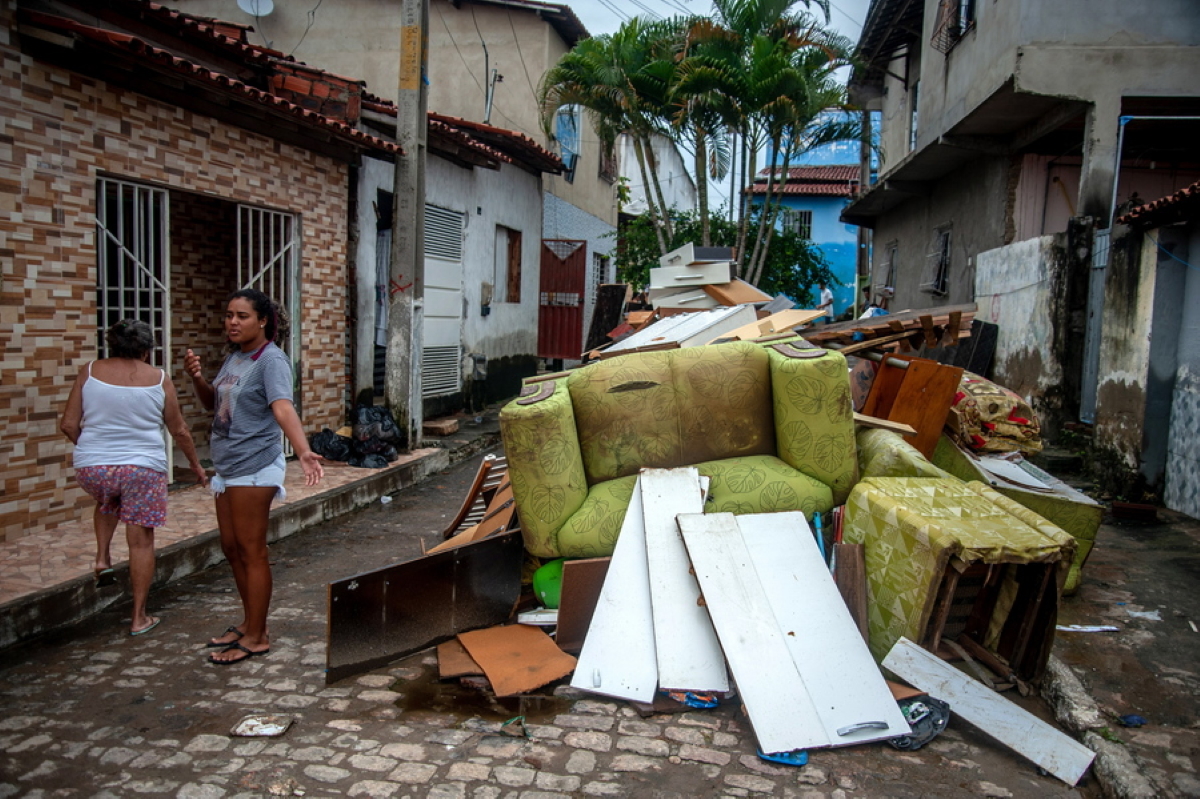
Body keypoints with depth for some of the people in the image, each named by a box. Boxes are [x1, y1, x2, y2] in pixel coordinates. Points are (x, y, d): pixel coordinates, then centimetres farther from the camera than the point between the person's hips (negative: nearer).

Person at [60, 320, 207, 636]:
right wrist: (196, 465, 21)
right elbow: (179, 431, 7)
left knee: (108, 502, 37)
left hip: (92, 467, 2)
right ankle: (139, 618, 12)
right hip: (143, 467, -2)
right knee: (141, 542, 7)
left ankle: (102, 559, 21)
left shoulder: (90, 372, 2)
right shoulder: (158, 379, 1)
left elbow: (68, 425, 3)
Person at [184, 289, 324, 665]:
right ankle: (249, 621, 32)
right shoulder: (234, 357, 11)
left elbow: (283, 408, -31)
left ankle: (256, 637, 11)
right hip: (227, 466, 9)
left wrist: (303, 451, -47)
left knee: (251, 552, -1)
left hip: (254, 468, -9)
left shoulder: (271, 360, -16)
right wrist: (198, 378, -1)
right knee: (231, 548, 17)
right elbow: (213, 403, 20)